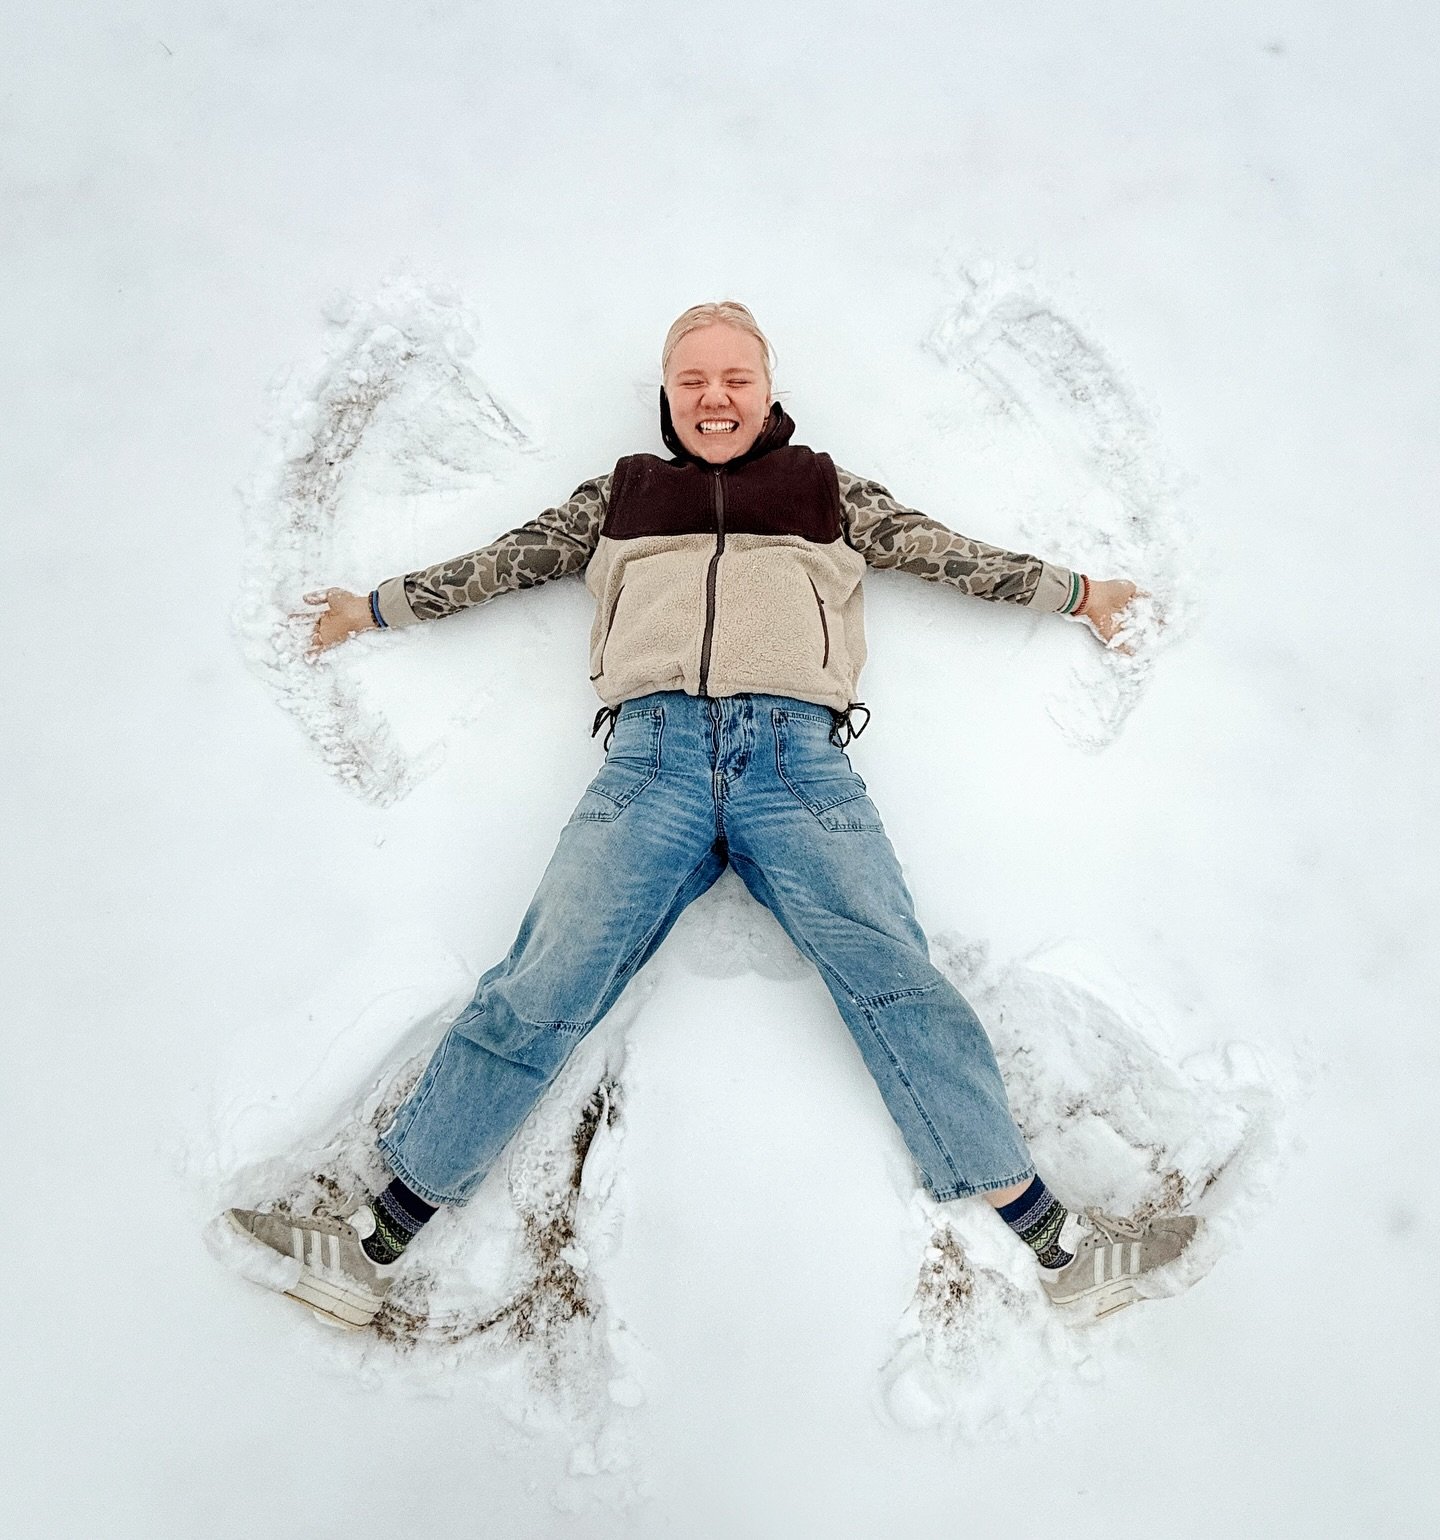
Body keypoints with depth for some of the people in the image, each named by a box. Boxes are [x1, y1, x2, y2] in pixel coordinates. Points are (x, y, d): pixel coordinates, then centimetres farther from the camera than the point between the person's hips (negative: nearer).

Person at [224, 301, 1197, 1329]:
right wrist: (375, 606, 34)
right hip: (655, 751, 0)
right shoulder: (620, 495, 29)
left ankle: (1051, 1239, -13)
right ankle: (380, 1240, -8)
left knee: (896, 980, -16)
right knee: (542, 986, -14)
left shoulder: (829, 490, 28)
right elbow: (502, 564, 32)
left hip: (798, 752, 0)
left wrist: (1074, 590, 29)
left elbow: (950, 552, 28)